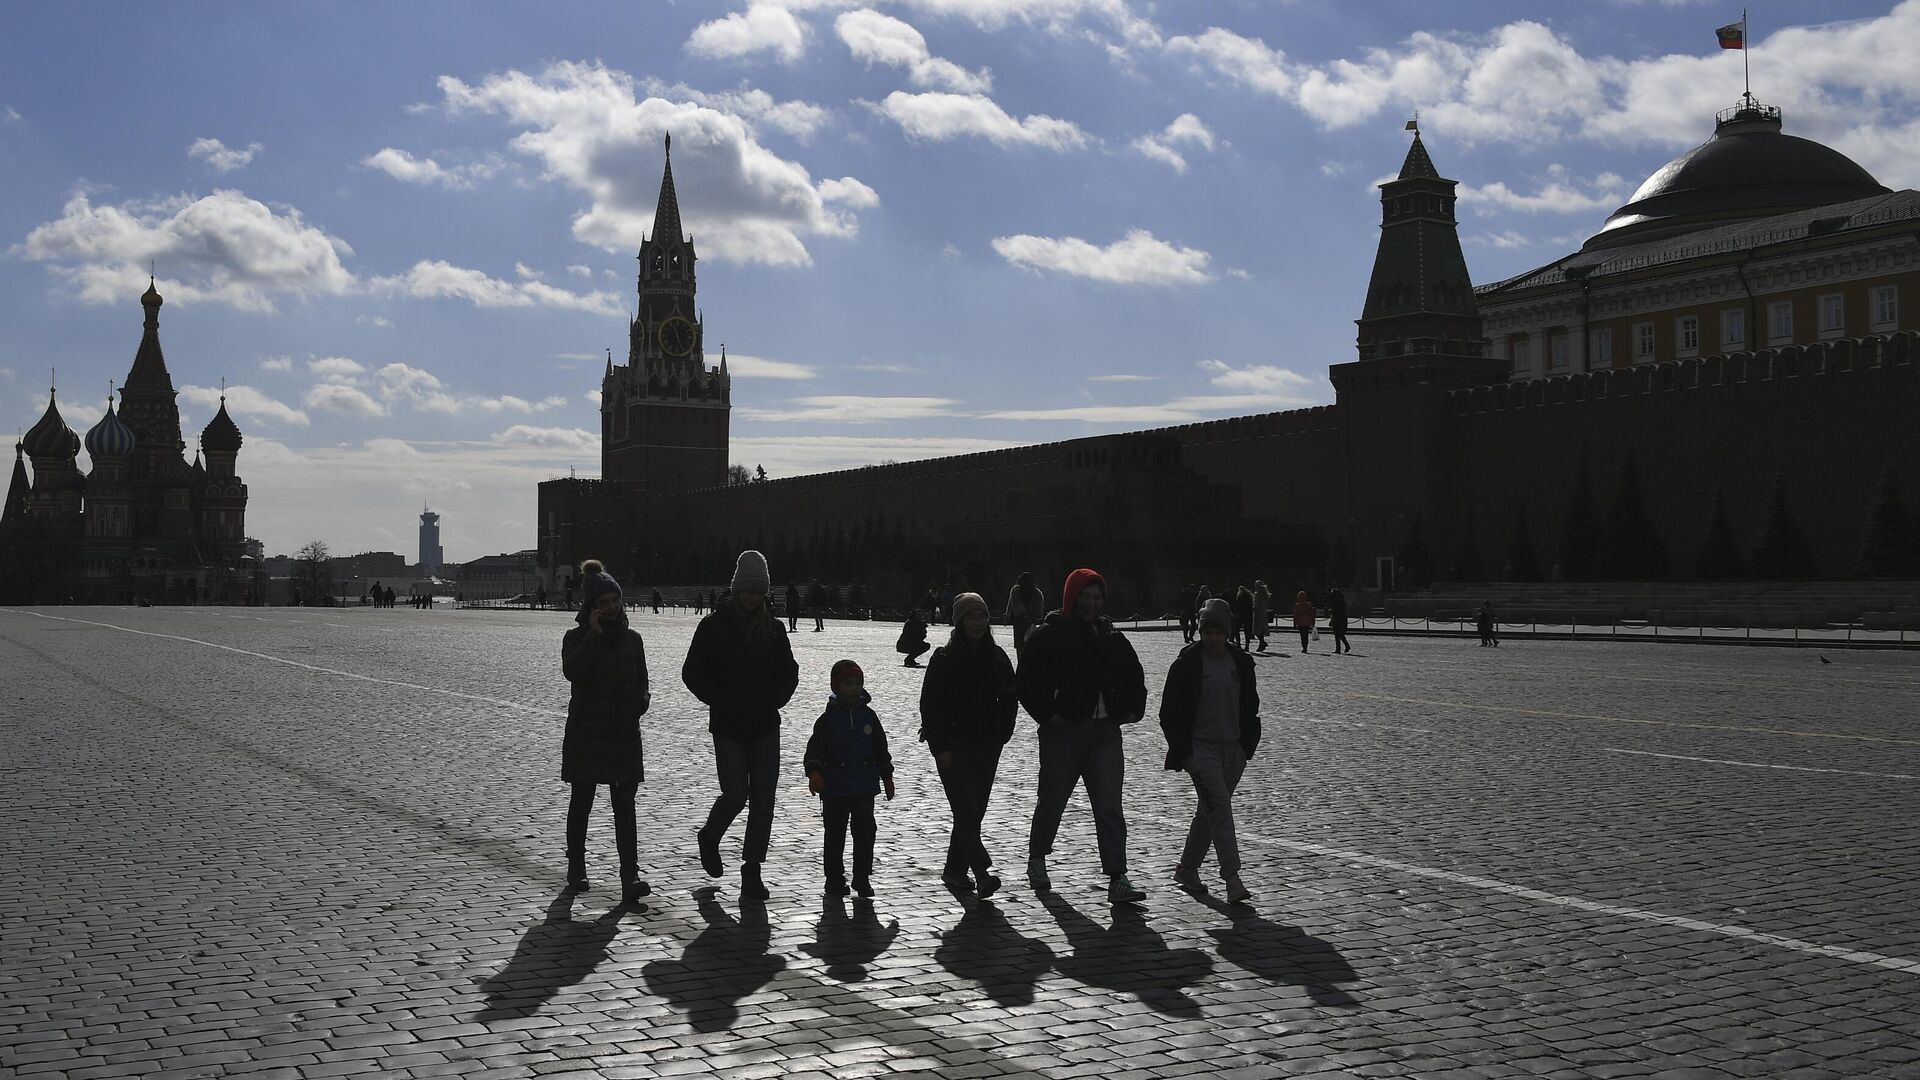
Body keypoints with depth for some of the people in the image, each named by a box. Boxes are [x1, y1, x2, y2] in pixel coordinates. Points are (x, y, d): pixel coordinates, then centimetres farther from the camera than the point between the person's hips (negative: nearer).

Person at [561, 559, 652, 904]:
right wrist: (594, 634, -22)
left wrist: (643, 699, -2)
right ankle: (576, 869, 25)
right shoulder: (577, 638, -1)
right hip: (586, 733, -2)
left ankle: (630, 878, -13)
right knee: (582, 802, 9)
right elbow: (572, 672, -21)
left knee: (624, 805, -6)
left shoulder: (631, 638, 10)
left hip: (624, 734, 2)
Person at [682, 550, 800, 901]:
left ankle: (752, 871, 8)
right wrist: (720, 701, -7)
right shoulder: (714, 626, -3)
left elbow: (789, 672, 17)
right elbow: (692, 672, -2)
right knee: (736, 796, -7)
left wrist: (774, 700, 3)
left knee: (763, 800, -1)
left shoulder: (773, 628, 7)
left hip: (766, 727, 3)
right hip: (728, 728, -3)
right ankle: (710, 837, 25)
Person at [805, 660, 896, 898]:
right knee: (835, 834, 4)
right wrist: (814, 772, -21)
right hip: (835, 789, -2)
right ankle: (835, 879, 14)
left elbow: (881, 749, 13)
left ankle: (862, 878, 12)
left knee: (865, 832, 2)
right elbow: (815, 749, -6)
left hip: (864, 787, 2)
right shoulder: (828, 719, -1)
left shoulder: (868, 716, 7)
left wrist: (887, 777, 14)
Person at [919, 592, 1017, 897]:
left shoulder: (997, 657, 6)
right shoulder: (944, 658, -7)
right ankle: (982, 873, -18)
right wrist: (940, 747, -12)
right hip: (953, 746, -5)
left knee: (975, 812, 9)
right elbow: (929, 704, -8)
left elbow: (1010, 698, 14)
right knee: (967, 812, -13)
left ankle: (955, 870, 21)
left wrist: (1001, 735, 3)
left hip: (987, 747, 5)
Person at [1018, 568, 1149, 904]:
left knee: (1110, 806, -3)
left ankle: (1117, 879, -5)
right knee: (1053, 799, 11)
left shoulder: (1111, 636, 13)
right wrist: (1047, 714, -15)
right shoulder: (1049, 635, -5)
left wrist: (1132, 708, 14)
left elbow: (1134, 674, 26)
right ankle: (1037, 858, 35)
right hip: (1063, 731, -4)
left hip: (1105, 731, 4)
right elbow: (1027, 681, -9)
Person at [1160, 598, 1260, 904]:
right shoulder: (1187, 663, -7)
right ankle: (1232, 879, -19)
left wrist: (1248, 744, 8)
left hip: (1233, 749, 5)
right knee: (1220, 809, -15)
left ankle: (1187, 867, 30)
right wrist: (1180, 750, -10)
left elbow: (1250, 706, 16)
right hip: (1200, 747, -5)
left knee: (1209, 811, 14)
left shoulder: (1241, 662, 7)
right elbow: (1170, 711, -5)